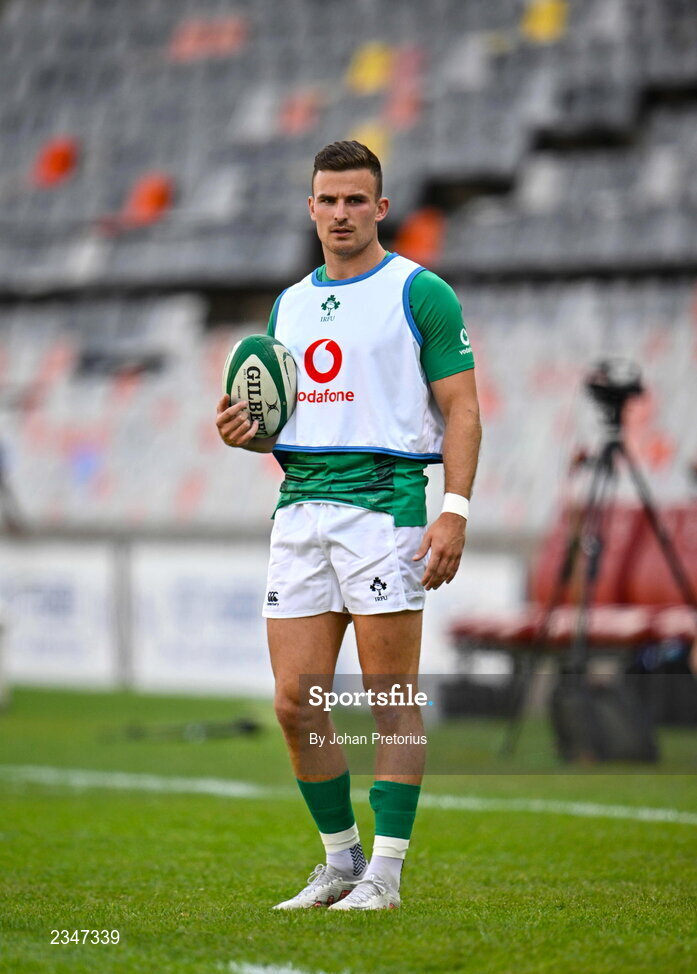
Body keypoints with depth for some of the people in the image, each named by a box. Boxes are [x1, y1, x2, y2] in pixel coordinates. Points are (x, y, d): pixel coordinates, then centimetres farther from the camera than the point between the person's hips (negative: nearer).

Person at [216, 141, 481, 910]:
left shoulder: (419, 293, 0)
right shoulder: (290, 304, 18)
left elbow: (461, 409, -4)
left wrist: (455, 510, -15)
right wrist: (244, 431, 3)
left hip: (384, 498, -6)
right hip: (301, 504, 6)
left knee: (391, 700, -4)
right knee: (294, 703, 2)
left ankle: (384, 874, 1)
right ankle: (340, 860, 16)